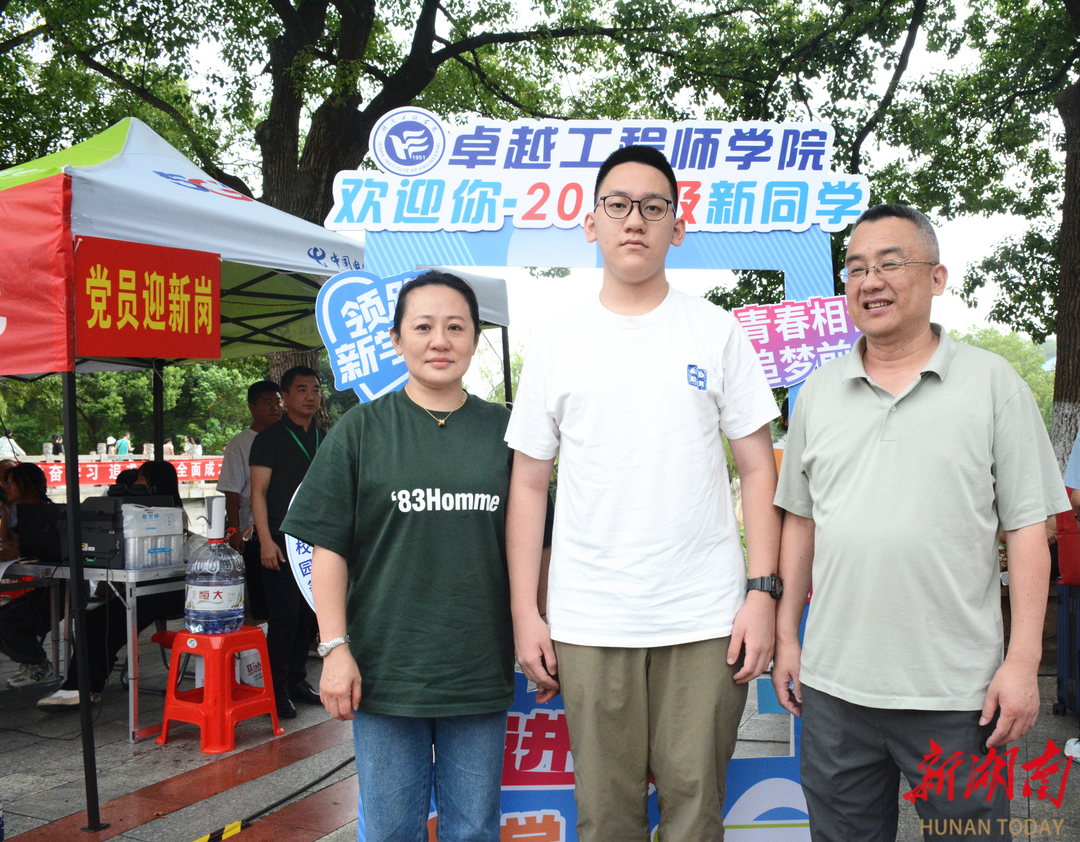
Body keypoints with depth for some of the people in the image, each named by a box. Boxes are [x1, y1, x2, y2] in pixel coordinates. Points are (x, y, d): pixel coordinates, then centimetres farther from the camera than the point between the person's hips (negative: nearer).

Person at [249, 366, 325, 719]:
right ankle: (277, 690, 3)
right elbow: (258, 493, -7)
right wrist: (266, 540, -16)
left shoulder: (324, 438, 16)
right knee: (284, 616, -6)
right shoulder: (270, 438, -2)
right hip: (281, 542, -6)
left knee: (308, 614, 9)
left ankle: (298, 682, 20)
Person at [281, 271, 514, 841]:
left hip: (480, 670, 1)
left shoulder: (502, 431, 5)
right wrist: (335, 648, -7)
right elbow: (329, 548, -1)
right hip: (385, 668, -1)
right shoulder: (363, 428, 1)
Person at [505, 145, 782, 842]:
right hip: (588, 623, 1)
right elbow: (529, 486, 8)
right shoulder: (557, 346, 7)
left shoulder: (718, 333, 4)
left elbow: (759, 470, 3)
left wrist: (763, 593, -5)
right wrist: (525, 614, 2)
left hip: (706, 621, -1)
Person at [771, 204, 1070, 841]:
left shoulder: (993, 382, -1)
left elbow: (1027, 529, -3)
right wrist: (786, 636, 10)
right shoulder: (820, 392, 9)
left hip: (958, 693, -3)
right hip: (833, 687, 3)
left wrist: (1023, 662, -8)